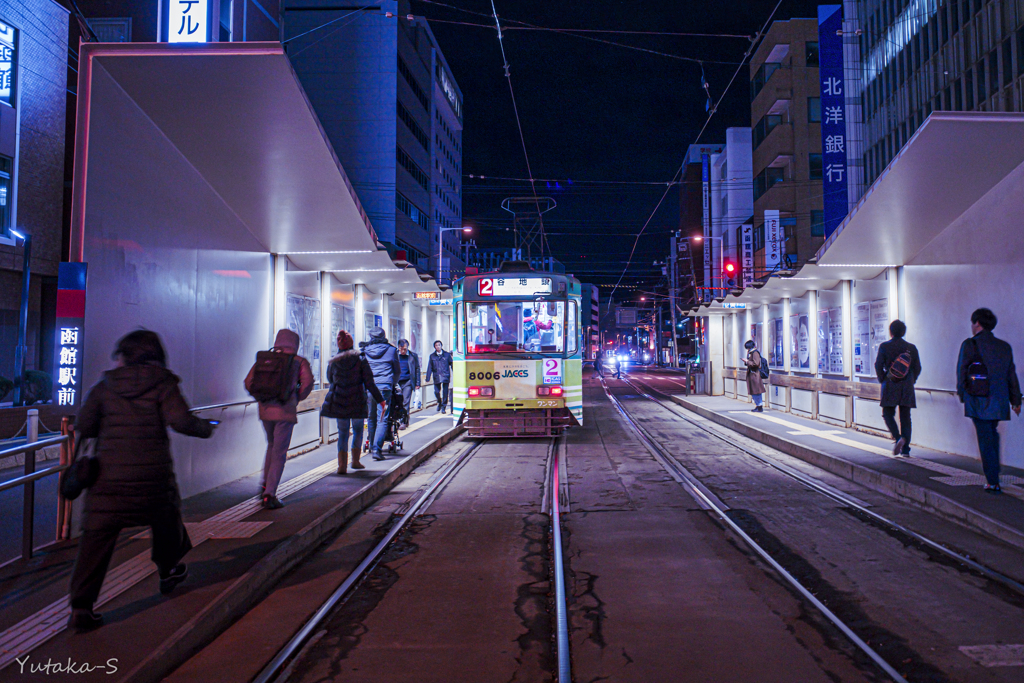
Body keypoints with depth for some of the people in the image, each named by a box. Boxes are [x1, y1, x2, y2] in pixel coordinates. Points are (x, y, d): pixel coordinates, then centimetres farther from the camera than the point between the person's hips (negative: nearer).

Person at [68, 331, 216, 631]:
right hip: (153, 474, 0)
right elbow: (181, 420, -13)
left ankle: (81, 606, -1)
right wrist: (205, 428, 5)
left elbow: (83, 428, 3)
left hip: (109, 476, 1)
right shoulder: (162, 383, 0)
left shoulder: (105, 386, 6)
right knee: (166, 516, 24)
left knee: (97, 537, 4)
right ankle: (169, 570, 42)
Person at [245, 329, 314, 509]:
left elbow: (249, 382, 6)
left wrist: (262, 397, 16)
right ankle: (270, 494, -3)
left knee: (271, 446, 26)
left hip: (265, 410, 4)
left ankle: (265, 485, 23)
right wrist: (297, 398, 4)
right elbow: (307, 382, -10)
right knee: (279, 453, 1)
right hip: (285, 411, -4)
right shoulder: (299, 361, 3)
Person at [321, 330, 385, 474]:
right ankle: (355, 461, 17)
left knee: (342, 432, 8)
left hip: (338, 401, 1)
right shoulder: (360, 358, -3)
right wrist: (380, 399, 0)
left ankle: (342, 465, -3)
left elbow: (330, 379, 18)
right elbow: (369, 382, -5)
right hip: (357, 401, -1)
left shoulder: (333, 361, 2)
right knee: (358, 430, 17)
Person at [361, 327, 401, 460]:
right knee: (382, 419, -4)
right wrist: (393, 384, 30)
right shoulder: (391, 350, 6)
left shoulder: (365, 350, 8)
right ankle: (376, 448, -14)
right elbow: (398, 371, 14)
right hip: (384, 387, -2)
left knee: (370, 418, 15)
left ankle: (372, 446, 25)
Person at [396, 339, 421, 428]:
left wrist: (417, 383, 5)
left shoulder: (413, 355, 3)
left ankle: (404, 421, -2)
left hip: (408, 381, -1)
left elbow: (417, 369, 9)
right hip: (397, 381, 2)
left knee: (406, 401, -8)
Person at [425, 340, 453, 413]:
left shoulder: (447, 354, 5)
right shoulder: (432, 356, 8)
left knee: (445, 392, -1)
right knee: (436, 392, -1)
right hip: (436, 377, 1)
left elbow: (452, 364, 8)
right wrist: (428, 378, 1)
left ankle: (443, 407, 11)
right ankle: (439, 403, 28)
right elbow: (429, 368, 6)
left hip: (445, 377, -1)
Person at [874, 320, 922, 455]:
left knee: (888, 414, 6)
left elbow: (878, 365, -7)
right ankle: (905, 449, 8)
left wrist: (882, 380, 6)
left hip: (890, 386, -3)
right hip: (907, 388, 3)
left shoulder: (884, 346, -4)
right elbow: (917, 367, 6)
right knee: (905, 417, 7)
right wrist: (911, 381, 17)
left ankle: (898, 438, -18)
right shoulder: (911, 347, 5)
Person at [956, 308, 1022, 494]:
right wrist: (1016, 400, 18)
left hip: (978, 402, -5)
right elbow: (1011, 375, 12)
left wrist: (962, 394, 5)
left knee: (985, 440, -1)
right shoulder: (1005, 346, 9)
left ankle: (993, 482, -1)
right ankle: (994, 476, 24)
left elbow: (961, 372, -8)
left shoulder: (969, 344, -8)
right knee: (993, 437, 20)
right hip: (999, 401, 5)